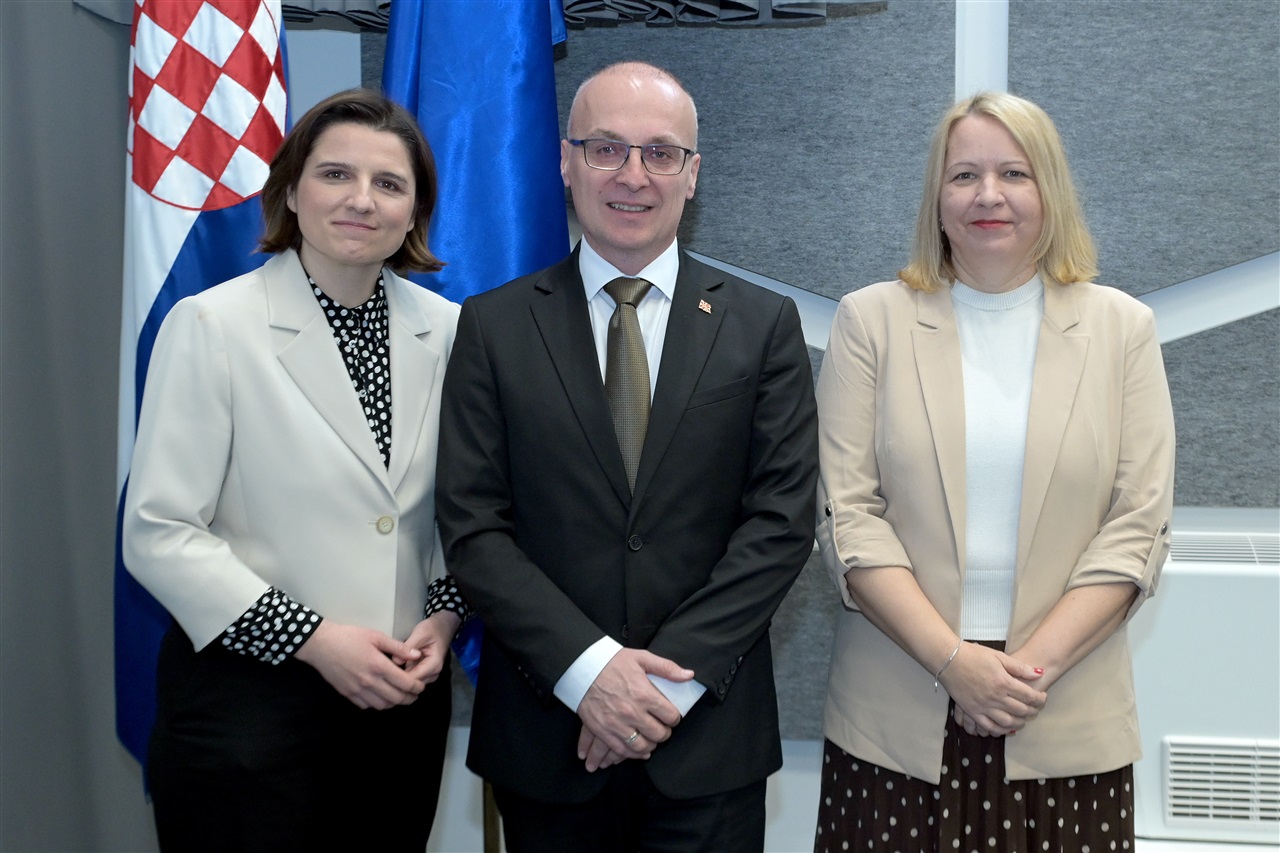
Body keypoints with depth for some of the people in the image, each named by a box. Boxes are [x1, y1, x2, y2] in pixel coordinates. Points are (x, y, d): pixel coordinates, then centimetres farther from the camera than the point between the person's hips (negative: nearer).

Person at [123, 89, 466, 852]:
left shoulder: (446, 328, 3)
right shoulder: (213, 325, -8)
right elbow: (158, 533, -11)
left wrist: (444, 615, -5)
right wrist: (311, 638, -15)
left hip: (404, 693, 4)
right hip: (251, 695, -4)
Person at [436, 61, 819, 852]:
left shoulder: (765, 325, 1)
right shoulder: (492, 326, 1)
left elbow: (782, 520, -5)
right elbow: (473, 526, -4)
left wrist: (673, 672, -13)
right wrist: (587, 668, -15)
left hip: (709, 735, 0)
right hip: (544, 734, 0)